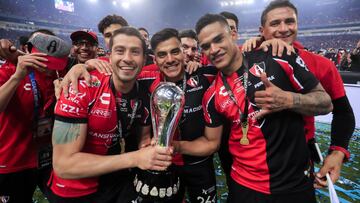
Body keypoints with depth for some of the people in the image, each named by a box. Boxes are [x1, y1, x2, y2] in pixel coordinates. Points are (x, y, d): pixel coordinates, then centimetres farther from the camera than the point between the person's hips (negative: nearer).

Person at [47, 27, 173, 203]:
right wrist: (135, 158, -29)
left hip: (121, 184, 4)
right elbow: (63, 164, -25)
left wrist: (154, 148, -17)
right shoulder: (82, 88, -24)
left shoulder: (145, 96, -10)